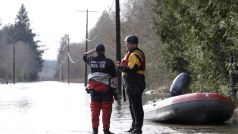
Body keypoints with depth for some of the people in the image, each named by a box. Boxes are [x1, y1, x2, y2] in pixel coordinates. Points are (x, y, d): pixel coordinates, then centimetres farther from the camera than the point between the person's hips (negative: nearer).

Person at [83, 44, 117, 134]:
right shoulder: (109, 62, -6)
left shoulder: (91, 60, 3)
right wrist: (115, 91, -1)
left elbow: (84, 56, 28)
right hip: (106, 88, -3)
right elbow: (113, 77, -6)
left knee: (95, 109, 8)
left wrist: (93, 50, 24)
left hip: (94, 88, 3)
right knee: (106, 109, 1)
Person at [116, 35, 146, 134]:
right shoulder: (131, 54, 19)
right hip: (131, 84, 11)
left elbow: (131, 69, -24)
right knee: (132, 106, 17)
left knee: (136, 105, -8)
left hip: (135, 84, -11)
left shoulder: (135, 55, -15)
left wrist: (120, 67, -14)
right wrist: (121, 65, 7)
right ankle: (134, 126, 25)